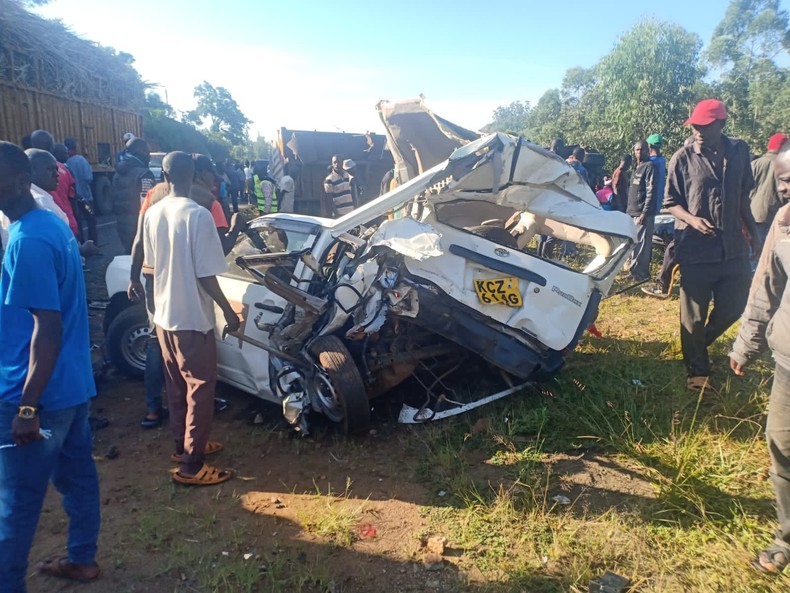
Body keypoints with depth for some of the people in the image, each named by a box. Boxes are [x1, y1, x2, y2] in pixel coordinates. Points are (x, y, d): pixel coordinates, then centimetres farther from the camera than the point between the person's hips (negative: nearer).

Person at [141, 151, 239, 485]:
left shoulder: (152, 214, 1)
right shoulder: (198, 215, -18)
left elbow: (148, 265, 10)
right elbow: (205, 274, -19)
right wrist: (228, 310, -8)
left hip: (163, 315, 7)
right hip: (192, 318, -7)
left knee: (176, 385, 19)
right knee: (200, 388, 3)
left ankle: (183, 445, 34)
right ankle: (191, 465, 8)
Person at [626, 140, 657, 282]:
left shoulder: (649, 166, -8)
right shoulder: (637, 167, 18)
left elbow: (651, 192, -15)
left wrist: (644, 213, -19)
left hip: (643, 213, -9)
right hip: (633, 212, 9)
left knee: (640, 245, -7)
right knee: (633, 243, 11)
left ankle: (639, 274, -2)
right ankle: (635, 271, 19)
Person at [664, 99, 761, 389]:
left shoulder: (739, 151, 5)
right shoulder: (683, 158, -6)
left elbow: (743, 197, 15)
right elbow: (671, 202, -2)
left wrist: (753, 233, 15)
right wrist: (692, 219, -20)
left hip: (733, 248, 4)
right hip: (695, 249, -4)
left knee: (733, 308, 11)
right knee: (693, 315, 4)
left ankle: (699, 344, 38)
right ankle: (697, 369, 22)